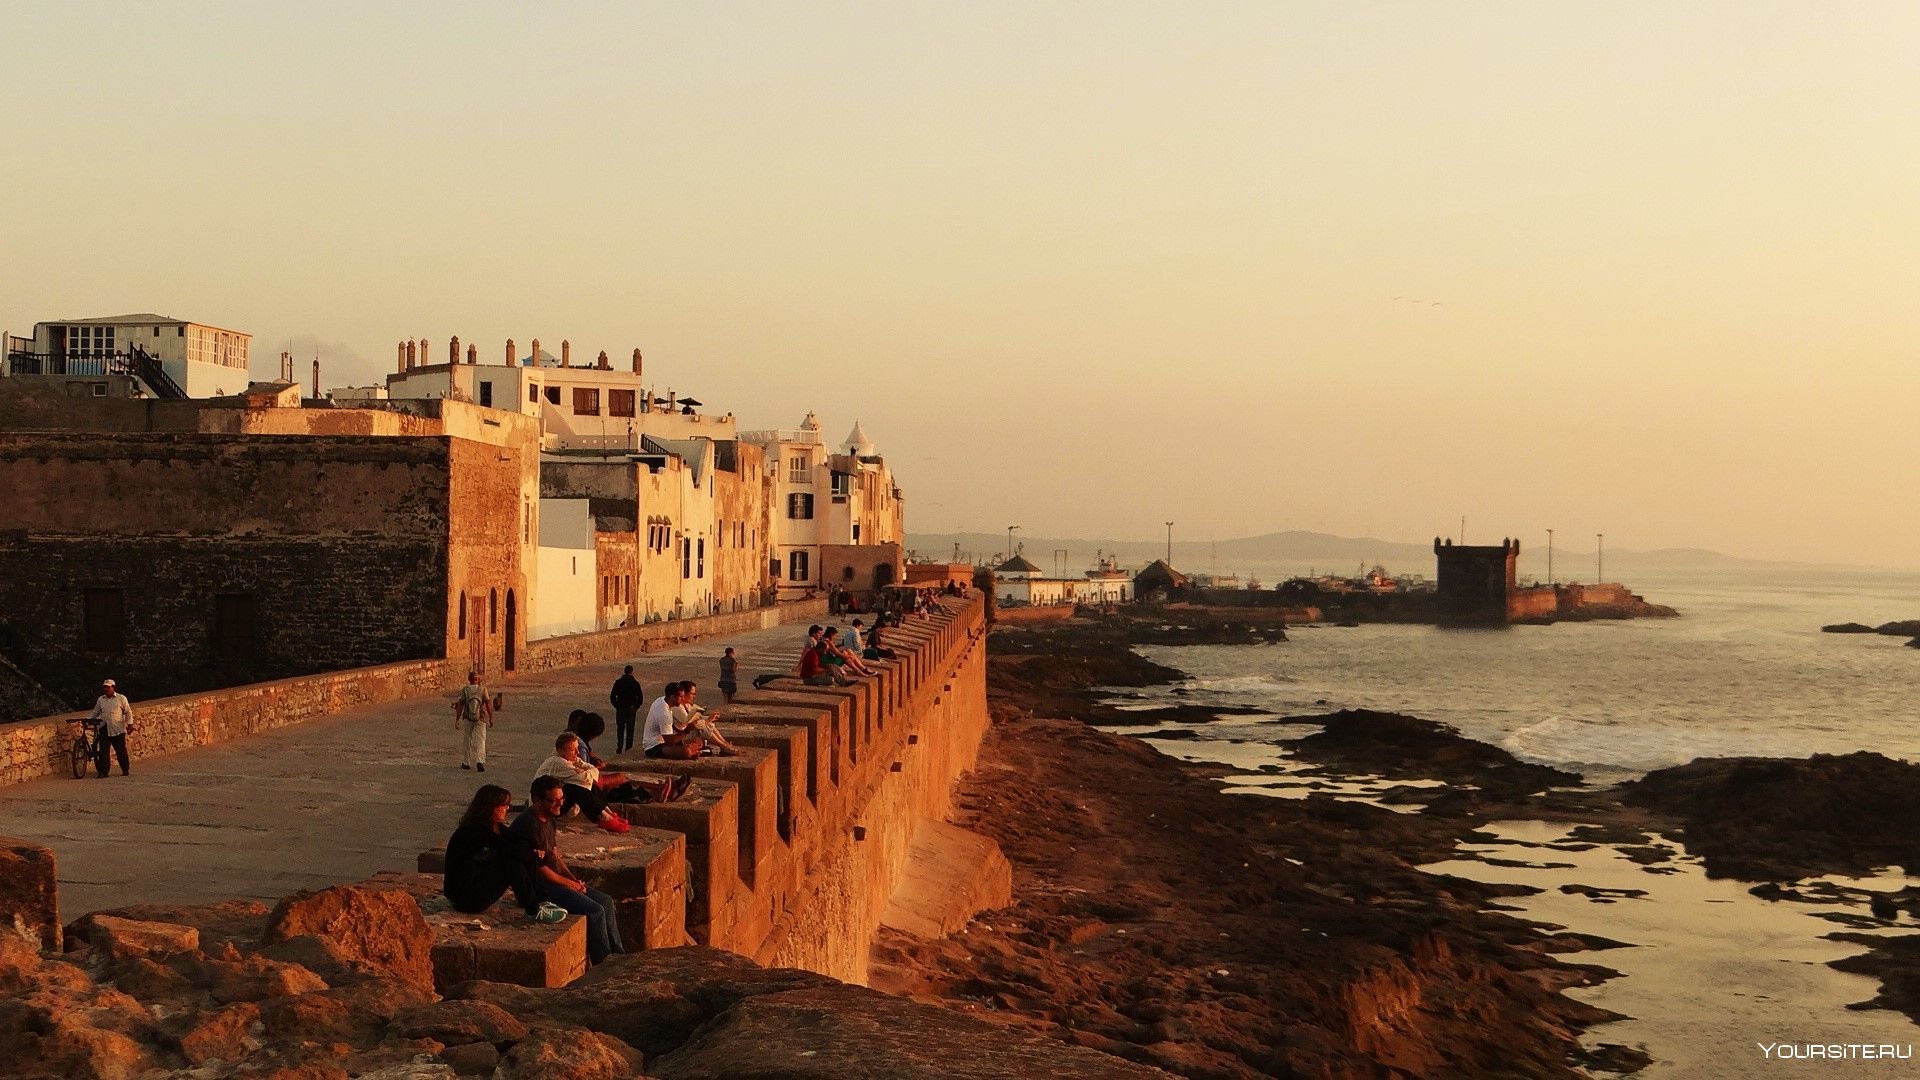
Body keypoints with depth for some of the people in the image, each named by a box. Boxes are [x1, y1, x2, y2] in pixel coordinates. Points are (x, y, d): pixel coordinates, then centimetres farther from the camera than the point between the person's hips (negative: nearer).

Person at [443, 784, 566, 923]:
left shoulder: (495, 827, 7)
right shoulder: (475, 830, -22)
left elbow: (521, 843, 5)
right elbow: (511, 852, -28)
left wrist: (534, 853, -18)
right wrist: (535, 855, -11)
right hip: (465, 896, -9)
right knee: (513, 864, -25)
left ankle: (535, 900, 6)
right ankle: (534, 911, -14)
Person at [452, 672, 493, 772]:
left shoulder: (464, 690, -5)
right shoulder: (483, 690, -7)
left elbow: (460, 705, -9)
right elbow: (488, 705, -10)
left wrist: (457, 720, -6)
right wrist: (491, 719, -2)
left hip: (467, 719, 1)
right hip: (480, 720, -1)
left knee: (466, 741, 17)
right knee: (480, 741, 1)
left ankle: (466, 763, 23)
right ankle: (480, 762, -20)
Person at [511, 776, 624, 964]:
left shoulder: (549, 819, 11)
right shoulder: (528, 825, -22)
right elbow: (539, 868, -21)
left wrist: (574, 879, 5)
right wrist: (569, 884, -10)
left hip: (556, 880, 10)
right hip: (537, 887, -10)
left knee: (606, 901, 6)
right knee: (595, 910, -19)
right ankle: (603, 963, -7)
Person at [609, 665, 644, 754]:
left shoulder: (618, 682, -3)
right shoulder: (635, 683, -6)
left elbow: (612, 696, -3)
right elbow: (640, 697, -5)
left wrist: (616, 706, 7)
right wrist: (636, 707, 8)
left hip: (620, 708, 1)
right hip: (631, 709, -1)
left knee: (620, 729, 10)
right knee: (630, 729, 8)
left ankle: (619, 748, 3)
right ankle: (628, 747, 7)